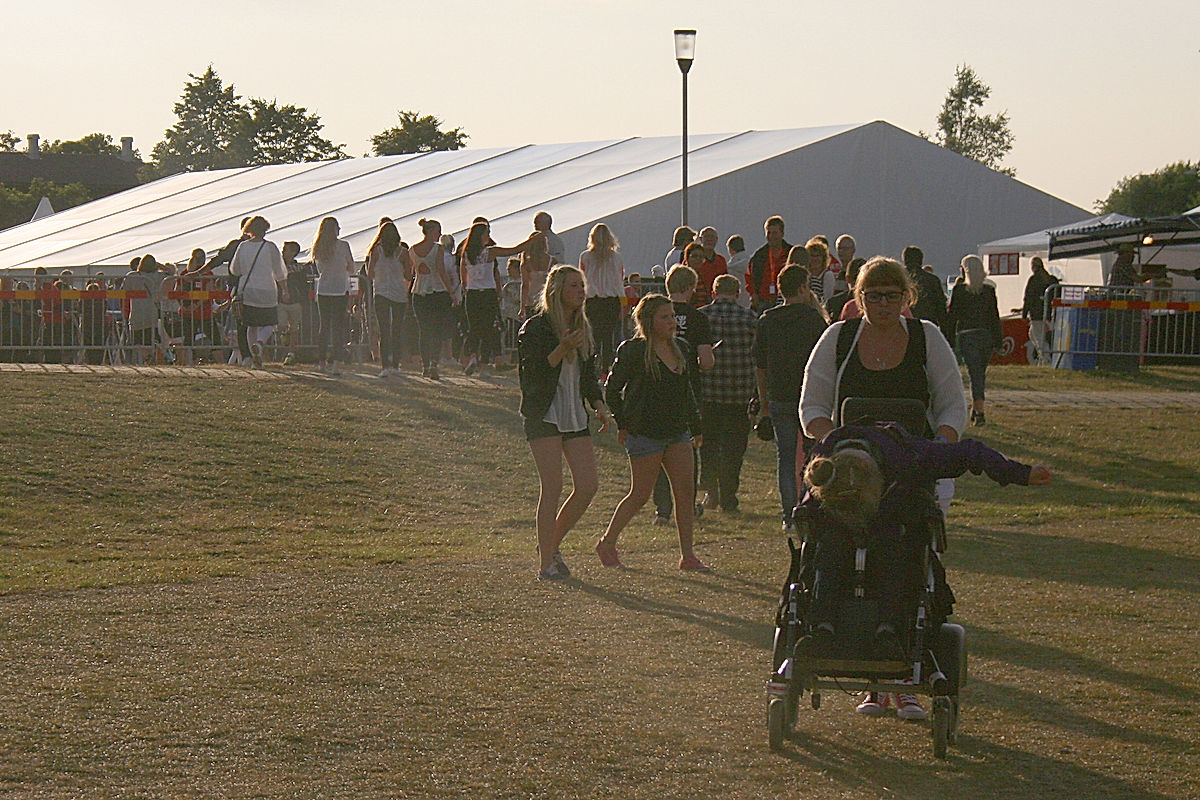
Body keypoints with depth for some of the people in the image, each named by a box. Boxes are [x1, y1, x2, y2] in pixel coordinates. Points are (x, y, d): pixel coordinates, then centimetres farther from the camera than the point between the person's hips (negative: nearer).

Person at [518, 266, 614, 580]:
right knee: (552, 487, -10)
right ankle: (546, 563, -4)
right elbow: (532, 374, -16)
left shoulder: (582, 328, 14)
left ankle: (552, 543, 17)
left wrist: (599, 405, 8)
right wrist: (562, 350, -26)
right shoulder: (536, 328, -8)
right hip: (544, 415, -7)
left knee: (588, 485, -2)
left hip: (575, 416, 7)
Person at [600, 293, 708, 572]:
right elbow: (612, 389, -5)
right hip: (645, 433, -6)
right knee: (640, 494, 0)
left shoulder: (681, 349, 11)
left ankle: (687, 555, 3)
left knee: (686, 492, -1)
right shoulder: (633, 351, -9)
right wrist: (623, 424, -7)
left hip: (677, 433, 6)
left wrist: (696, 427, 19)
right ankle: (607, 543, 17)